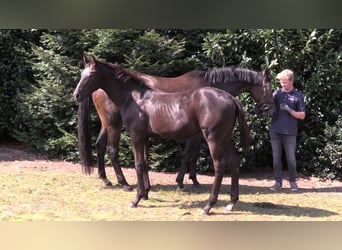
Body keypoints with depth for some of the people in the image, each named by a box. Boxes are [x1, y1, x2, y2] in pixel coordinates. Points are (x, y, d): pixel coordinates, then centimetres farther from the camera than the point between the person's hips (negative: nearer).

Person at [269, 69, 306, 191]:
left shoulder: (298, 95, 0)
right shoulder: (277, 93, 7)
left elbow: (302, 116, -1)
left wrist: (289, 110, -14)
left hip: (290, 132, -2)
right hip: (275, 131, 2)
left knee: (291, 158, 3)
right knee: (276, 157, 6)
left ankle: (293, 181, 18)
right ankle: (278, 181, 14)